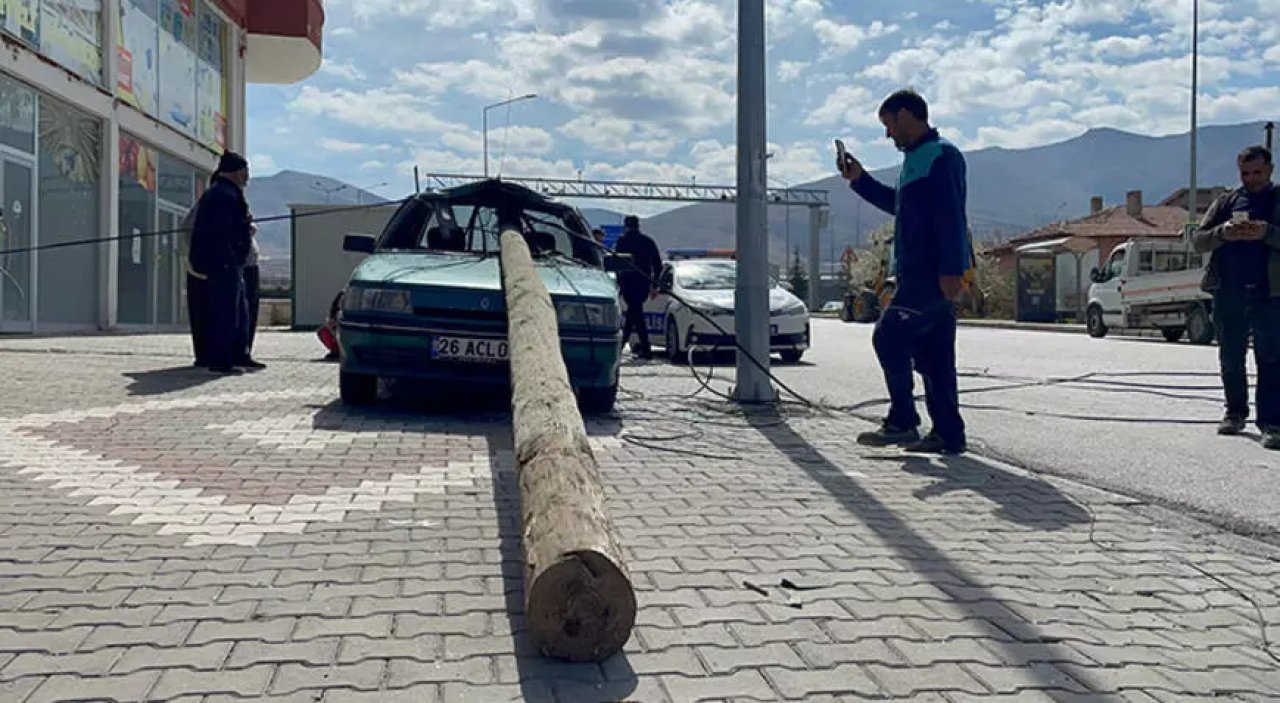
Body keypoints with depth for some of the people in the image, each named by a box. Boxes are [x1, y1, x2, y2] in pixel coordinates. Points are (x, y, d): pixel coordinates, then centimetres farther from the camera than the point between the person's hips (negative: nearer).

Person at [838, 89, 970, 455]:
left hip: (933, 274, -10)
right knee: (932, 355, 9)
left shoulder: (942, 155, -9)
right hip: (919, 273, 10)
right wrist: (860, 179, 27)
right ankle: (948, 435, 12)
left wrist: (951, 269, -25)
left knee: (889, 337, -11)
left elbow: (951, 215, -19)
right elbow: (898, 204, 35)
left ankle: (902, 422, -7)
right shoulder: (917, 159, 22)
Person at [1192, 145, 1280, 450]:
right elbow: (1197, 240, 9)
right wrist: (1222, 233, -10)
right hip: (1228, 292, 3)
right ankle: (1236, 413, 24)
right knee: (1230, 359, 10)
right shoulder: (1226, 202, 15)